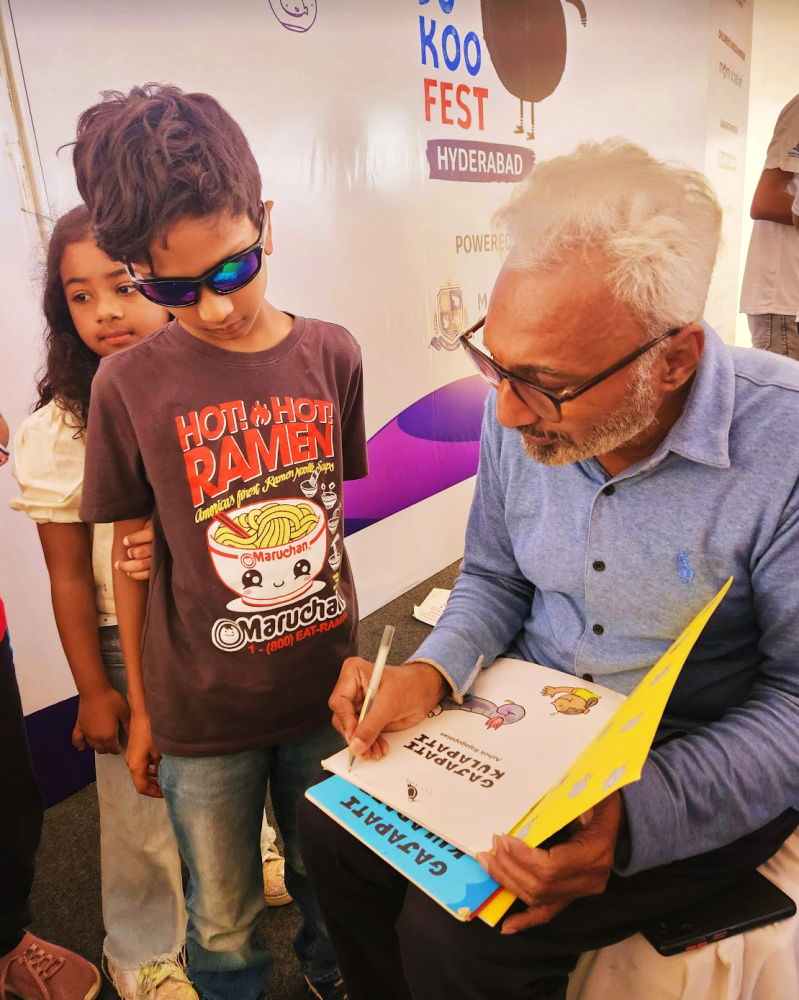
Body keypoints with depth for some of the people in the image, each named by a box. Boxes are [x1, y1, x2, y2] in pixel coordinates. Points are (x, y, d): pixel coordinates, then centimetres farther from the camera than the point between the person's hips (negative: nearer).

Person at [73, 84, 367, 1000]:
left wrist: (354, 650, 7)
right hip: (201, 715, -2)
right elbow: (132, 556, -3)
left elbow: (335, 513, 4)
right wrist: (140, 711, 5)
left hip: (323, 690, 2)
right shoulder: (129, 384, -11)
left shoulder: (331, 356, -5)